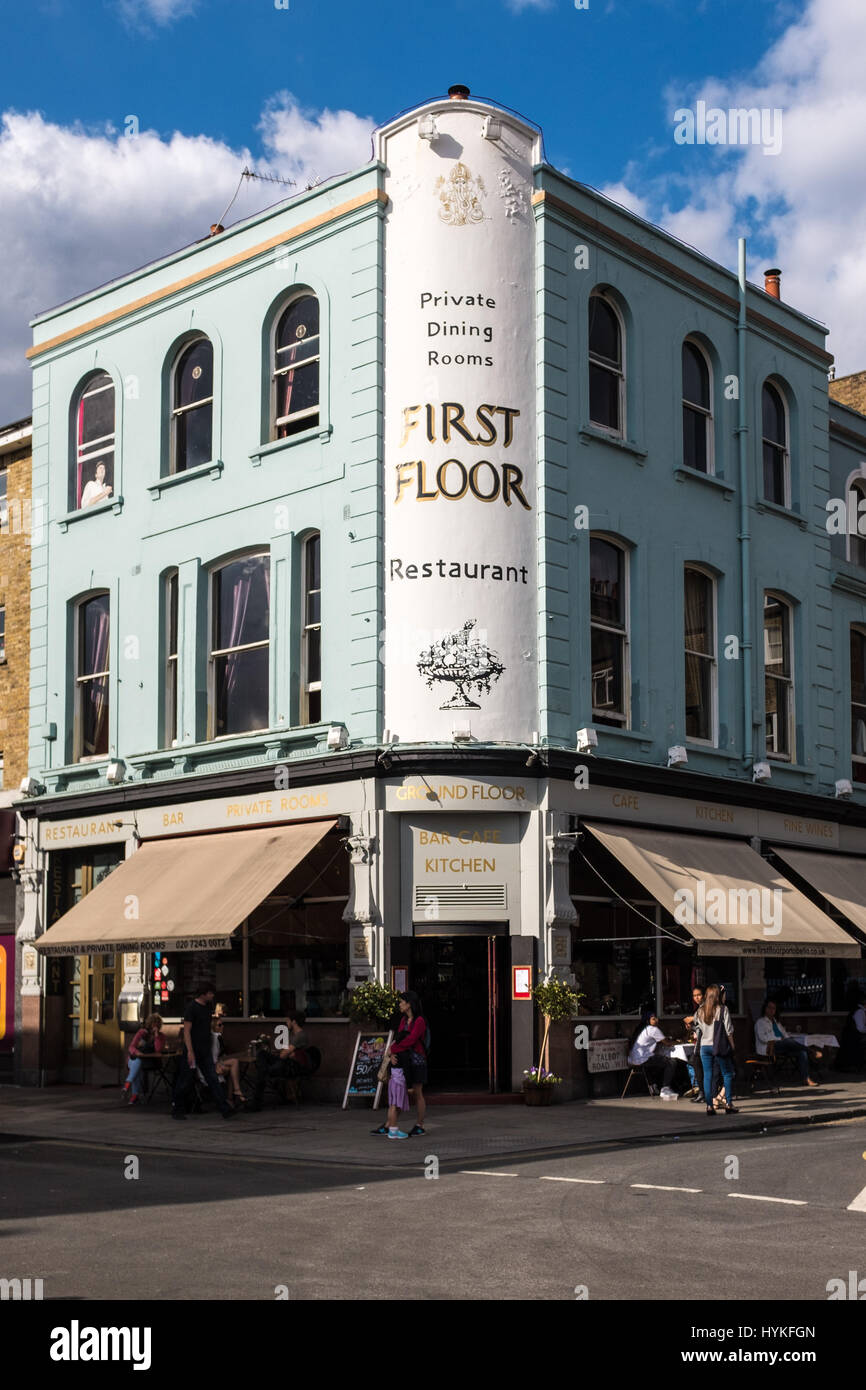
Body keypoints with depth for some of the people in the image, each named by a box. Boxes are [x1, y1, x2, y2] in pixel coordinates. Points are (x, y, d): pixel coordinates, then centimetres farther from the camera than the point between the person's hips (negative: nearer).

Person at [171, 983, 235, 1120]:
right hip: (193, 1051, -6)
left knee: (213, 1080, -2)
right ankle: (177, 1110, 18)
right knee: (186, 1081, 2)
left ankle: (225, 1110, -10)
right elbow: (186, 1030, -16)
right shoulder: (192, 1007, -11)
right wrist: (190, 1051, -22)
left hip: (205, 1052, 6)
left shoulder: (208, 1006, 12)